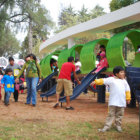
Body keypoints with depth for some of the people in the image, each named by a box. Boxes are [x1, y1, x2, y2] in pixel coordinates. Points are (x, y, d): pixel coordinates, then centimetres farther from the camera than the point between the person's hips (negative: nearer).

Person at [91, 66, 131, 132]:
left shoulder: (124, 81, 13)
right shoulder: (111, 79, 1)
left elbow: (127, 90, 19)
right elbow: (103, 81, -5)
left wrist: (128, 98, 17)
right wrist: (95, 82, -17)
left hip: (122, 102, 4)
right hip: (113, 101, -4)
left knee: (119, 115, 11)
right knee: (111, 114, -2)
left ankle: (118, 126, 25)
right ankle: (107, 126, 4)